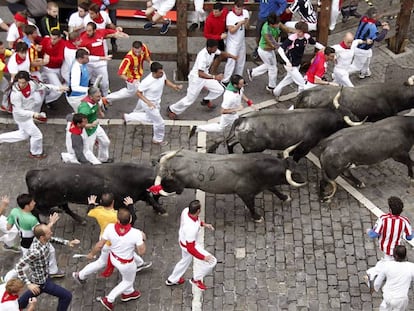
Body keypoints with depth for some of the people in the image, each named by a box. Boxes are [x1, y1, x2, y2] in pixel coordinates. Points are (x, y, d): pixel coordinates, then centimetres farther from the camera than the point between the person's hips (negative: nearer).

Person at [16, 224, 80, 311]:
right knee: (67, 296, 0)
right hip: (41, 281, -8)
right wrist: (29, 284, -36)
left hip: (44, 275, 8)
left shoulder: (43, 239, -15)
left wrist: (68, 242, -3)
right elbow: (19, 266, -35)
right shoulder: (35, 251, -39)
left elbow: (52, 239, 9)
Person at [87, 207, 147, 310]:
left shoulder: (110, 227, -29)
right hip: (126, 264, -4)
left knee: (126, 275, 36)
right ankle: (109, 300, 31)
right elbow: (141, 252, -22)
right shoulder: (136, 233, -36)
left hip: (113, 258, 4)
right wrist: (143, 239, -4)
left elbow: (100, 245, -17)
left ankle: (128, 293, 59)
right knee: (128, 281, 28)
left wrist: (92, 254, 3)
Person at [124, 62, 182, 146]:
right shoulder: (147, 82, -37)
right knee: (159, 122, 7)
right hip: (149, 103, -8)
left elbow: (165, 81, 5)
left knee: (150, 118, 32)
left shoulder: (162, 74, -19)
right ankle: (158, 140, 37)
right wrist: (148, 102, -35)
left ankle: (128, 117, 46)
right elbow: (138, 93, -24)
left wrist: (174, 86, -11)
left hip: (156, 102, 8)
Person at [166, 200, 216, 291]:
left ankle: (172, 280, 55)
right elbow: (190, 249, -33)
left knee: (185, 260, 34)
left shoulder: (186, 210, -23)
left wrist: (203, 224, 3)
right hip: (189, 245, -8)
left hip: (183, 239, 8)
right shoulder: (191, 228, -44)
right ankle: (196, 279, 26)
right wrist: (203, 257, -25)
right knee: (211, 261, 4)